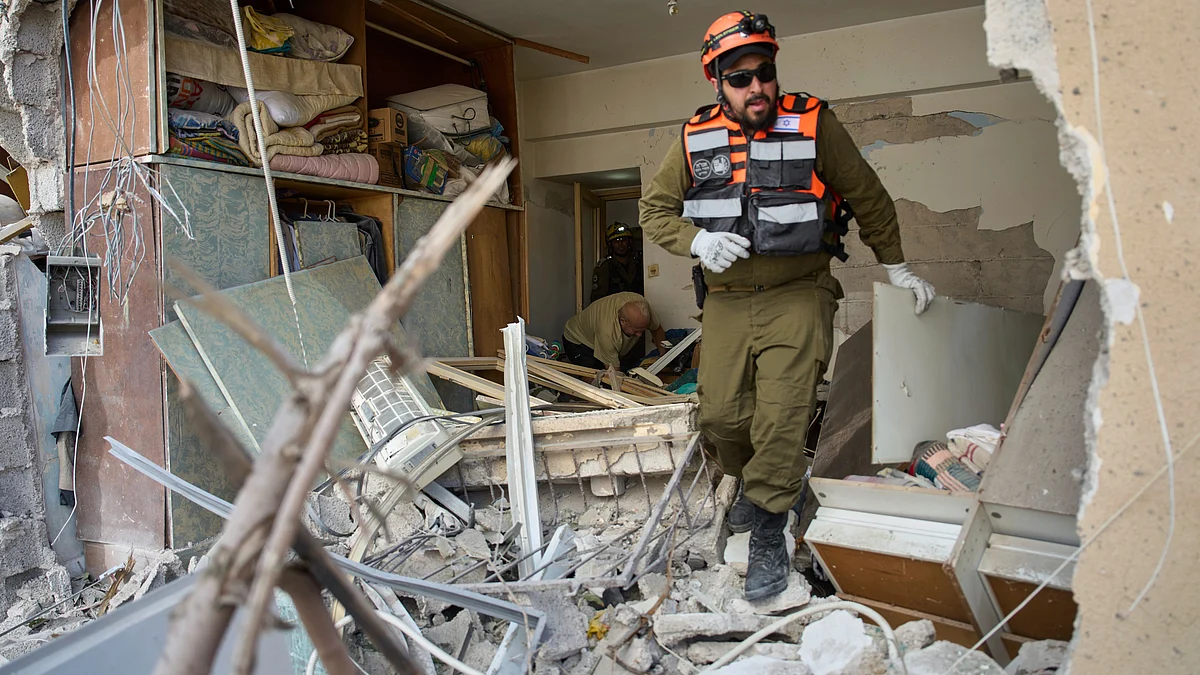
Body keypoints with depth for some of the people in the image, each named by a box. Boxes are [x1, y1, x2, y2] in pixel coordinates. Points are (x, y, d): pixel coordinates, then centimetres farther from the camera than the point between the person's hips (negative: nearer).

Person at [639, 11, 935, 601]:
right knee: (721, 413, 3)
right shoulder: (696, 139, 3)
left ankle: (768, 535, 5)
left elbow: (869, 200, 8)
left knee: (782, 416, -12)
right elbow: (655, 209, 8)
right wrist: (697, 242, -11)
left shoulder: (813, 124, -3)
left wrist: (896, 269, 13)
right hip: (726, 301, 3)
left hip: (797, 295, -2)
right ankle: (751, 482, 35)